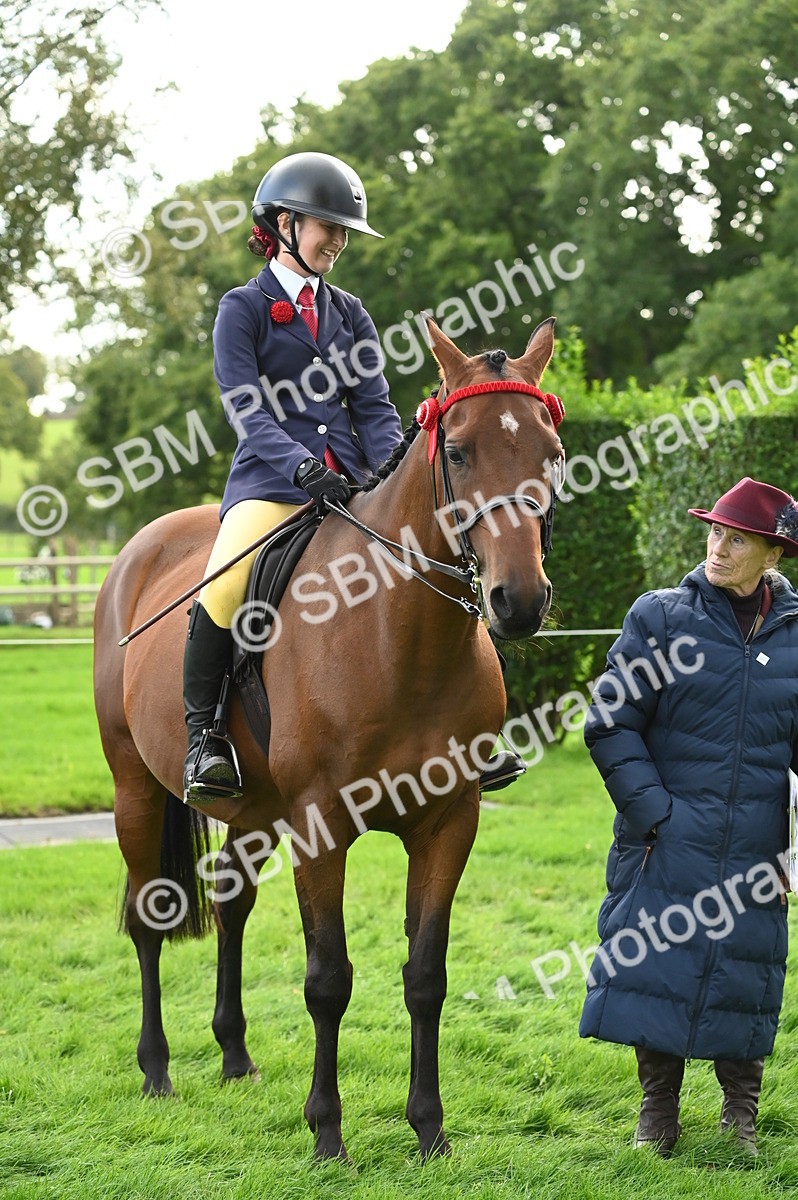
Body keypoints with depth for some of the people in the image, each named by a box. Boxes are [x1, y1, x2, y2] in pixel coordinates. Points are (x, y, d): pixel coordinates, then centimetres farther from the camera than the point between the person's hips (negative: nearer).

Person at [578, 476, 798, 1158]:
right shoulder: (661, 617, -2)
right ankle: (658, 1115, 16)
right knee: (655, 969, 0)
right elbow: (611, 724, -2)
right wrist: (652, 808, -12)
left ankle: (741, 1120, 23)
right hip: (667, 841, -1)